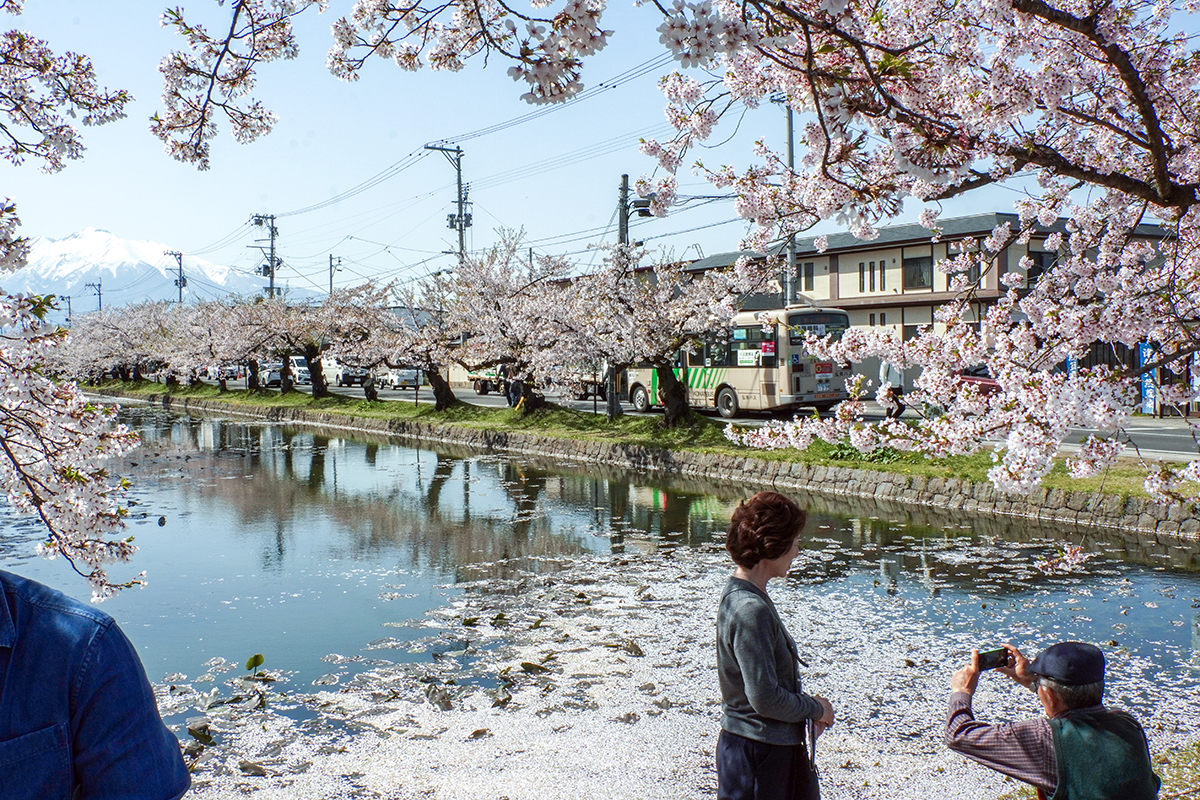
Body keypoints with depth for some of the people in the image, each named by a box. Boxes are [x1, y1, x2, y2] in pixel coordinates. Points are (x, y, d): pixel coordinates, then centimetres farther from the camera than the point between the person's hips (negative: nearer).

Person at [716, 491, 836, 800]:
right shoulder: (751, 610, -27)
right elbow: (765, 699, -26)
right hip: (756, 752, -9)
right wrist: (816, 707, -10)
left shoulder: (741, 594, 3)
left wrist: (809, 707, 5)